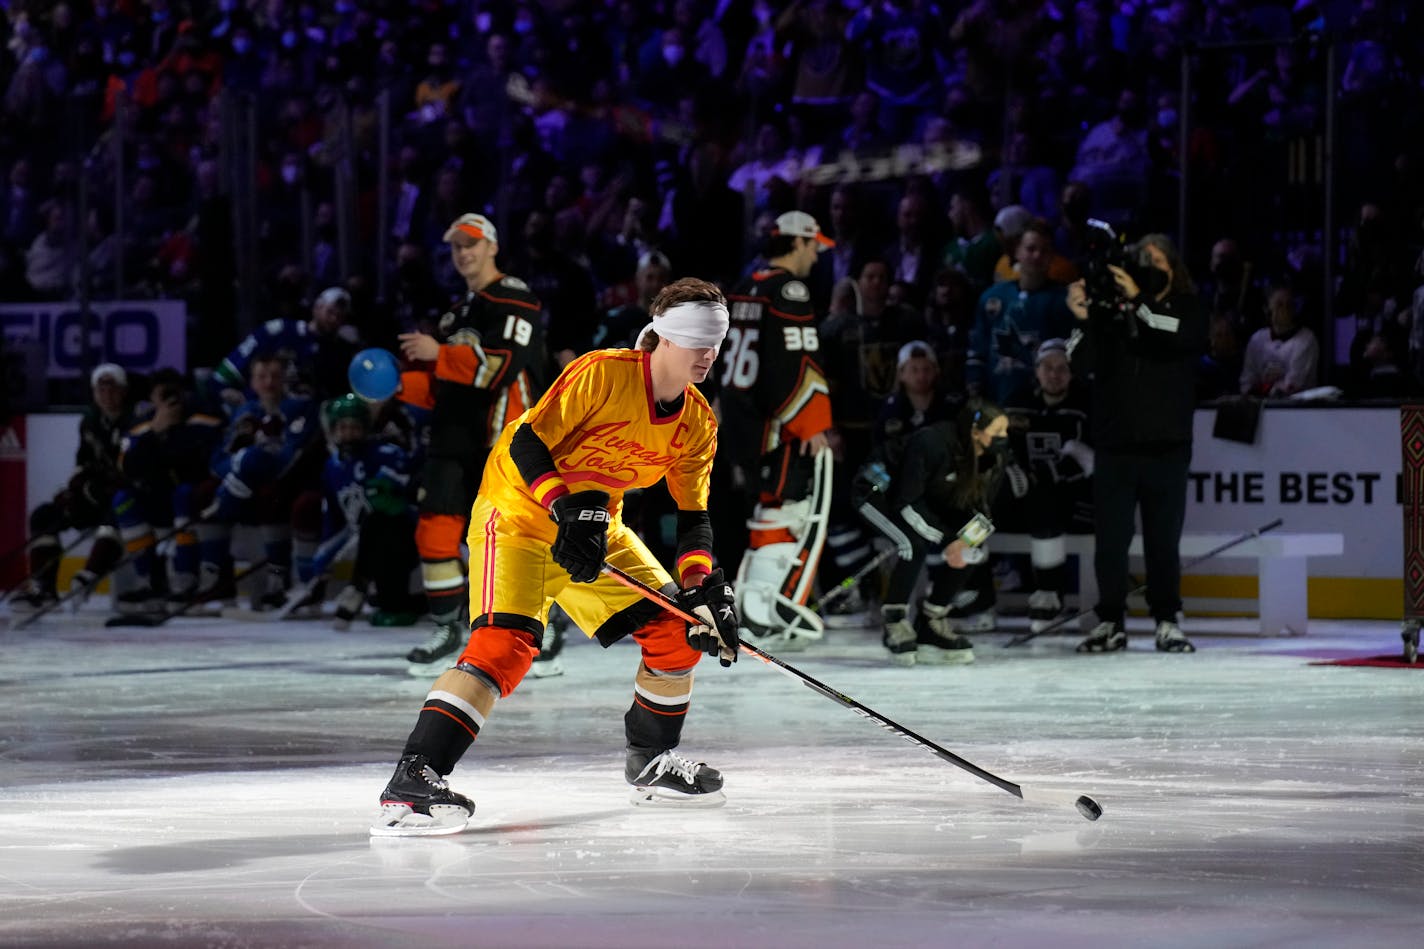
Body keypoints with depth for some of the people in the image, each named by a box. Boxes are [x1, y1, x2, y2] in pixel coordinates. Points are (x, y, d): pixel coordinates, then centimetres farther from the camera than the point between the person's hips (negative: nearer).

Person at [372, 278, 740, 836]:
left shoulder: (696, 423, 0)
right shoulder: (603, 373, -21)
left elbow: (692, 513, 2)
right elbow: (526, 443, -21)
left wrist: (702, 585, -13)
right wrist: (567, 510, -31)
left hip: (598, 526, 8)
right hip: (518, 513, -8)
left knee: (677, 631, 3)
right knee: (506, 644, -27)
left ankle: (652, 761, 26)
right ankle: (413, 779, -31)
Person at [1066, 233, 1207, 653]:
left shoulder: (1188, 310, 4)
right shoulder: (1109, 309, 3)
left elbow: (1181, 337, -19)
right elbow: (1083, 364, -4)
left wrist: (1139, 300, -27)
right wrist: (1082, 318, -19)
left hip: (1166, 446, -1)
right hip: (1114, 444, 1)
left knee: (1163, 540, 5)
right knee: (1110, 539, 3)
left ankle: (1167, 622, 12)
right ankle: (1110, 622, 10)